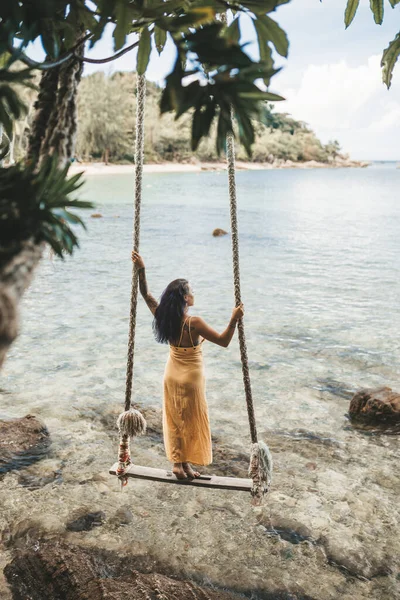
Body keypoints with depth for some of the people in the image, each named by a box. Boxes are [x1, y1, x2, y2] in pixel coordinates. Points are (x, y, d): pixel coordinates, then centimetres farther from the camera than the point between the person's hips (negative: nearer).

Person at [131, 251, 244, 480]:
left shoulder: (163, 317, -10)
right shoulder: (194, 323, -26)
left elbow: (147, 295, 3)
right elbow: (224, 341, -26)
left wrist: (141, 270, 2)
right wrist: (234, 320, -28)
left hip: (172, 376, 6)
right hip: (191, 378, -6)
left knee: (174, 420, 18)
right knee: (191, 422, 12)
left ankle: (177, 463, 29)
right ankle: (186, 464, 24)